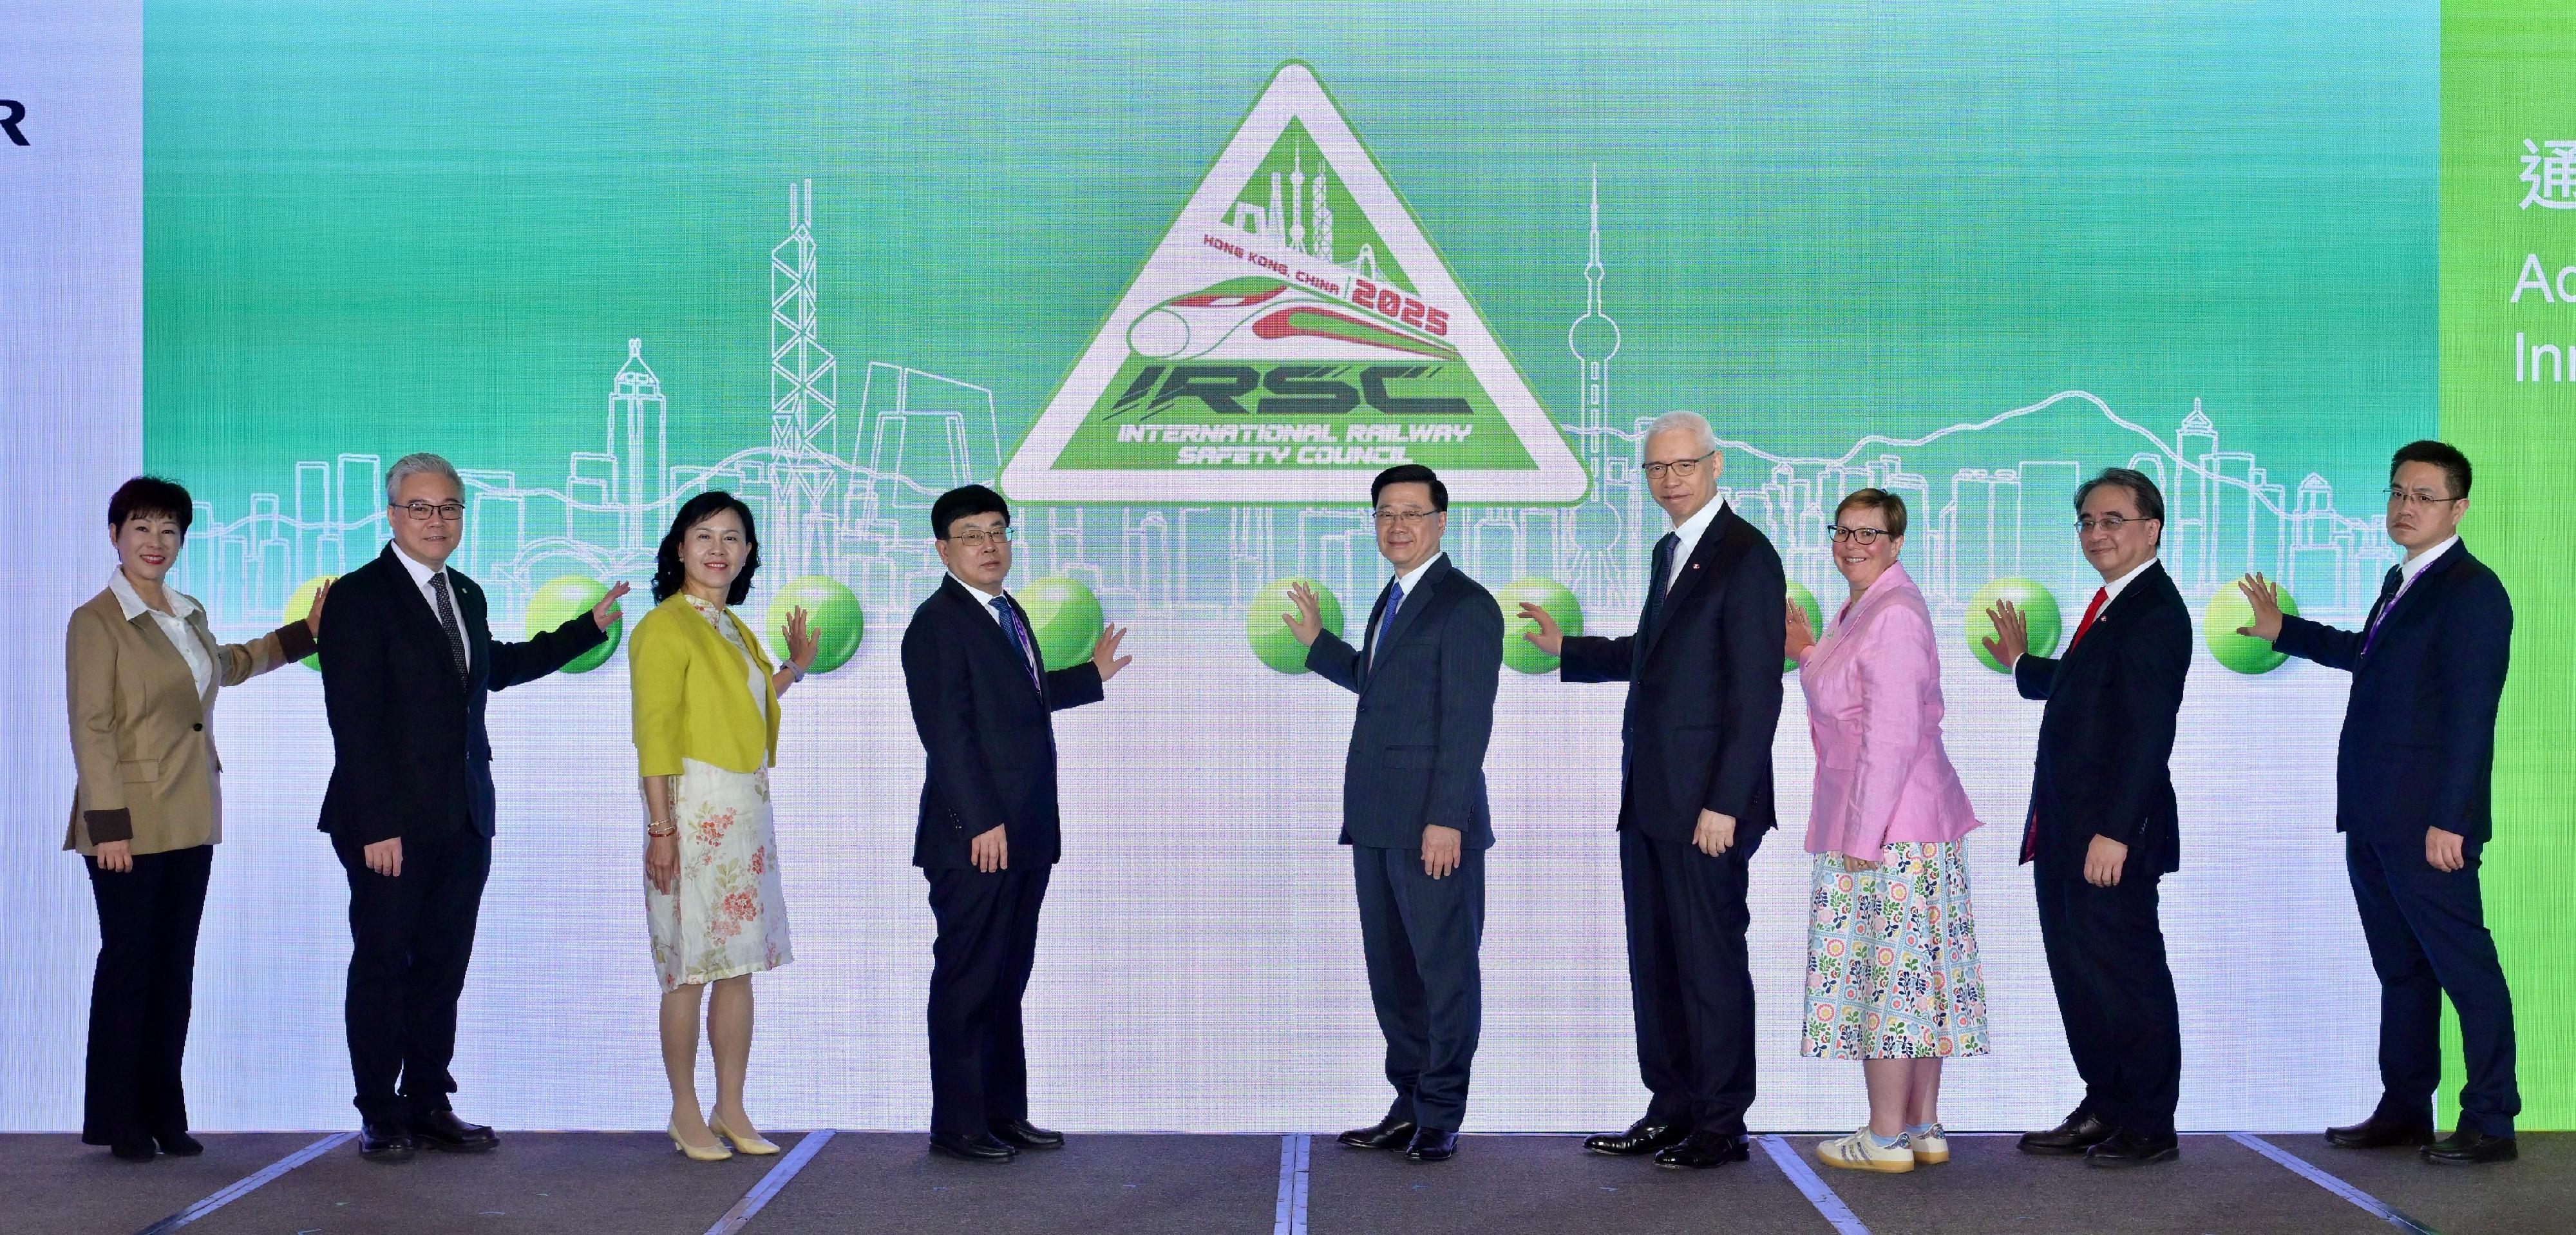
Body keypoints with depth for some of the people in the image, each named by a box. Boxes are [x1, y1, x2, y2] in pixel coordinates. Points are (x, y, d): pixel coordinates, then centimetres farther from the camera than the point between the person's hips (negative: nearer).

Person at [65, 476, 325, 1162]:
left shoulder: (190, 614, 12)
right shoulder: (96, 622, -9)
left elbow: (223, 667, 35)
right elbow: (90, 729, -13)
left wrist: (305, 632, 30)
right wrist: (108, 825, -18)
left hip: (191, 822, 7)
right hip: (133, 824, -7)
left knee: (176, 968, 9)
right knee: (128, 965, 0)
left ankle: (163, 1115, 16)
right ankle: (116, 1119, 10)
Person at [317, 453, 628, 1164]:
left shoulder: (466, 596, 14)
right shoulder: (359, 596, -8)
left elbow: (495, 668, 29)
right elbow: (354, 722, -13)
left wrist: (589, 627, 29)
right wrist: (376, 825, -18)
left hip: (463, 820, 7)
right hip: (393, 823, -6)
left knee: (443, 965, 10)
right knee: (382, 965, 3)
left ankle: (429, 1105, 19)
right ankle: (381, 1118, 12)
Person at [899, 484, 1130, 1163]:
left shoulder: (1009, 613, 17)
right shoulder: (938, 623, -12)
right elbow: (948, 730, -18)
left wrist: (1091, 674, 31)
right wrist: (982, 823, -22)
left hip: (1023, 835, 9)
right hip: (975, 838, -9)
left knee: (1007, 978, 14)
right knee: (967, 980, -2)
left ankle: (1004, 1112, 23)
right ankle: (956, 1126, 5)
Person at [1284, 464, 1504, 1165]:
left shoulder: (1464, 605, -11)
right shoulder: (1394, 599, 16)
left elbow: (1467, 721, -16)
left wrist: (1446, 819, -21)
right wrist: (1318, 644, 26)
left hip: (1433, 825, -9)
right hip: (1377, 821, 9)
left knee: (1445, 968, 1)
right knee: (1390, 969, 13)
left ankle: (1441, 1117, 9)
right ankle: (1409, 1106, 22)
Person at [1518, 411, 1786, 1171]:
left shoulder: (1746, 557, -12)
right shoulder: (1669, 552, 15)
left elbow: (1757, 691, -17)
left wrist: (1725, 803, -20)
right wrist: (1567, 648, 22)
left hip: (1706, 803, -9)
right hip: (1650, 797, 9)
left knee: (1711, 961, 0)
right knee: (1654, 960, 13)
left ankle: (1722, 1126, 9)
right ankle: (1672, 1110, 23)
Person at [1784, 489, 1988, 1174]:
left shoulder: (1894, 614, -15)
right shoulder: (1862, 609, 17)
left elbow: (1891, 736, -19)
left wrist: (1862, 837, -19)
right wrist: (1807, 652, 16)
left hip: (1888, 827, -10)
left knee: (1886, 970, -5)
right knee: (1914, 975, 12)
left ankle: (1886, 1137, 2)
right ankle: (1923, 1128, 18)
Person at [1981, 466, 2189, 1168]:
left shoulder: (2154, 610, -16)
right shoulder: (2112, 604, 15)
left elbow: (2148, 733, -22)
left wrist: (2115, 832, -25)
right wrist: (2021, 665, 32)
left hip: (2113, 832, -10)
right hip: (2068, 832, 10)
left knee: (2128, 974, 0)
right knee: (2077, 971, 16)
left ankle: (2150, 1128, 12)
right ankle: (2104, 1109, 27)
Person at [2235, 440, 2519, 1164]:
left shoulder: (2471, 590, -13)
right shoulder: (2402, 581, 15)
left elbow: (2471, 716, -18)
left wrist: (2448, 820, -21)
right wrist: (2283, 632, 36)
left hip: (2427, 821, -9)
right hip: (2374, 819, 9)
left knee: (2464, 967, -2)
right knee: (2400, 968, 15)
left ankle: (2491, 1125, 4)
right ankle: (2404, 1110, 24)